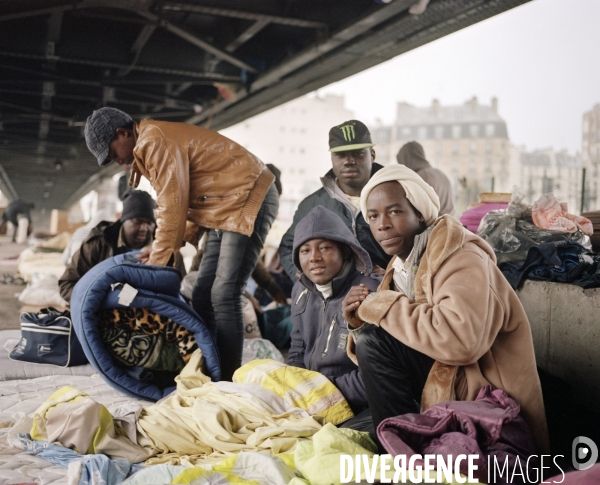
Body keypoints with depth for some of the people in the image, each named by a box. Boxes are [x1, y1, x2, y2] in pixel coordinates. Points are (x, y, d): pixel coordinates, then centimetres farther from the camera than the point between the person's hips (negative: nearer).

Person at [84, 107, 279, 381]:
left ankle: (228, 379, -10)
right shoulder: (148, 149, 15)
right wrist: (162, 248, 4)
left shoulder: (156, 142, -16)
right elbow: (187, 200, 13)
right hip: (225, 210, 11)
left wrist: (157, 261, -9)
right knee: (202, 296, 6)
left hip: (249, 202, -11)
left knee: (224, 295, -15)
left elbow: (173, 208, -18)